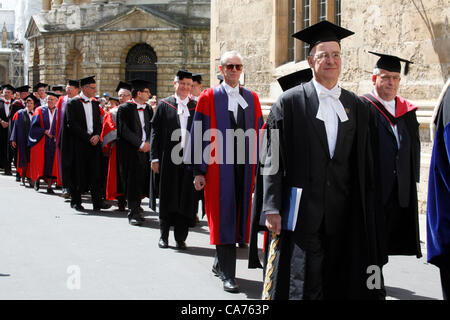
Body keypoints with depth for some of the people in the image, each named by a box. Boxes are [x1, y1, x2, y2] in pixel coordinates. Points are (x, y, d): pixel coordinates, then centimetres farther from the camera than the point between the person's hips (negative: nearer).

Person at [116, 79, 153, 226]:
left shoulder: (148, 109, 14)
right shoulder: (124, 108, -4)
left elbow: (152, 129, 14)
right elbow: (124, 131, -11)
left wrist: (148, 143, -5)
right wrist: (140, 144, -15)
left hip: (145, 149, 5)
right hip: (130, 151, -5)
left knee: (142, 180, 4)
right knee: (133, 181, -7)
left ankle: (136, 210, 15)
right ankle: (133, 213, -4)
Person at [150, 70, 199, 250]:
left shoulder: (196, 107, 9)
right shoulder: (164, 105, 5)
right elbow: (155, 132, 3)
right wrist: (155, 158, -4)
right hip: (168, 159, -1)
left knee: (186, 199, 2)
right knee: (167, 197, 5)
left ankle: (181, 237, 11)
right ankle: (164, 235, 17)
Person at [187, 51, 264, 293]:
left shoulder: (251, 98, 11)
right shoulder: (209, 97, 0)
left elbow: (257, 135, 11)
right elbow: (198, 136, -2)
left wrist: (258, 169, 5)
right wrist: (199, 171, -7)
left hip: (244, 166, 4)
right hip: (218, 166, -4)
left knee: (238, 215, 9)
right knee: (222, 217, -3)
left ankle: (220, 262, 28)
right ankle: (227, 274, 1)